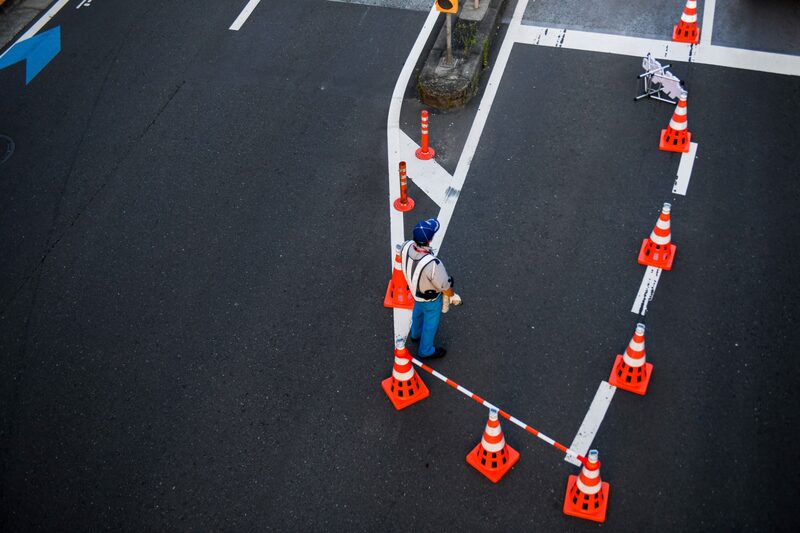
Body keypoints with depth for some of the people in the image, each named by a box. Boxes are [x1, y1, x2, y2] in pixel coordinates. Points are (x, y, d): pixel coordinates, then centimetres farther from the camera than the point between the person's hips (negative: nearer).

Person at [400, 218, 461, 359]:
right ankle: (426, 350, 50)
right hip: (430, 298, -6)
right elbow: (445, 285, -26)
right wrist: (453, 296, -4)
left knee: (418, 311, 36)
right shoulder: (432, 264, -46)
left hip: (415, 289, 6)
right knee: (430, 323, 24)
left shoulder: (406, 246, -30)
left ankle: (416, 334, 65)